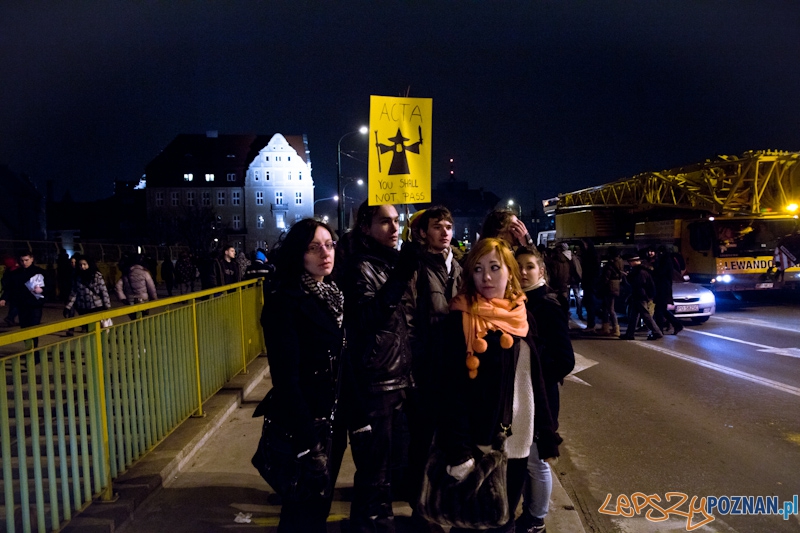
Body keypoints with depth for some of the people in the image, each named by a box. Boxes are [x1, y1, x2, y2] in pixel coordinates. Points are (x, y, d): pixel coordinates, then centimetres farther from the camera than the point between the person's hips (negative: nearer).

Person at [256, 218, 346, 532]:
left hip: (335, 418, 7)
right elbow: (286, 378, -22)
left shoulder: (334, 295, 5)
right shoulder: (286, 302, -18)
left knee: (322, 498, 22)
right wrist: (308, 444, -23)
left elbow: (346, 362, 7)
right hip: (304, 424, -7)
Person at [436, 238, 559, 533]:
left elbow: (535, 381, 9)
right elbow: (452, 389, -15)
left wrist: (546, 435, 8)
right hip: (477, 442, -5)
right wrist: (459, 450, -19)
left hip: (517, 440, 5)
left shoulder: (523, 318, 5)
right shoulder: (460, 319, -11)